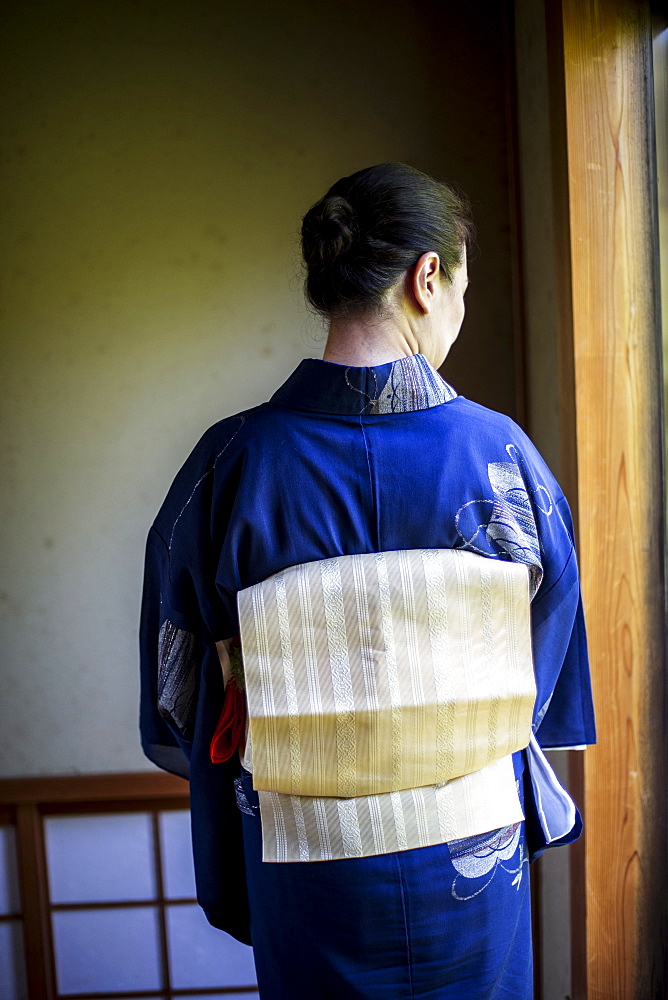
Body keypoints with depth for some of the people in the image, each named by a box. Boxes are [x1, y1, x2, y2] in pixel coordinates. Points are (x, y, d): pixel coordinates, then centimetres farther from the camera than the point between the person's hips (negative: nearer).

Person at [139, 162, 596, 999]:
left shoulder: (231, 463, -18)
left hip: (304, 861, 0)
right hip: (473, 852, 1)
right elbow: (547, 674, -2)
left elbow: (182, 690, -7)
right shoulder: (504, 455, -17)